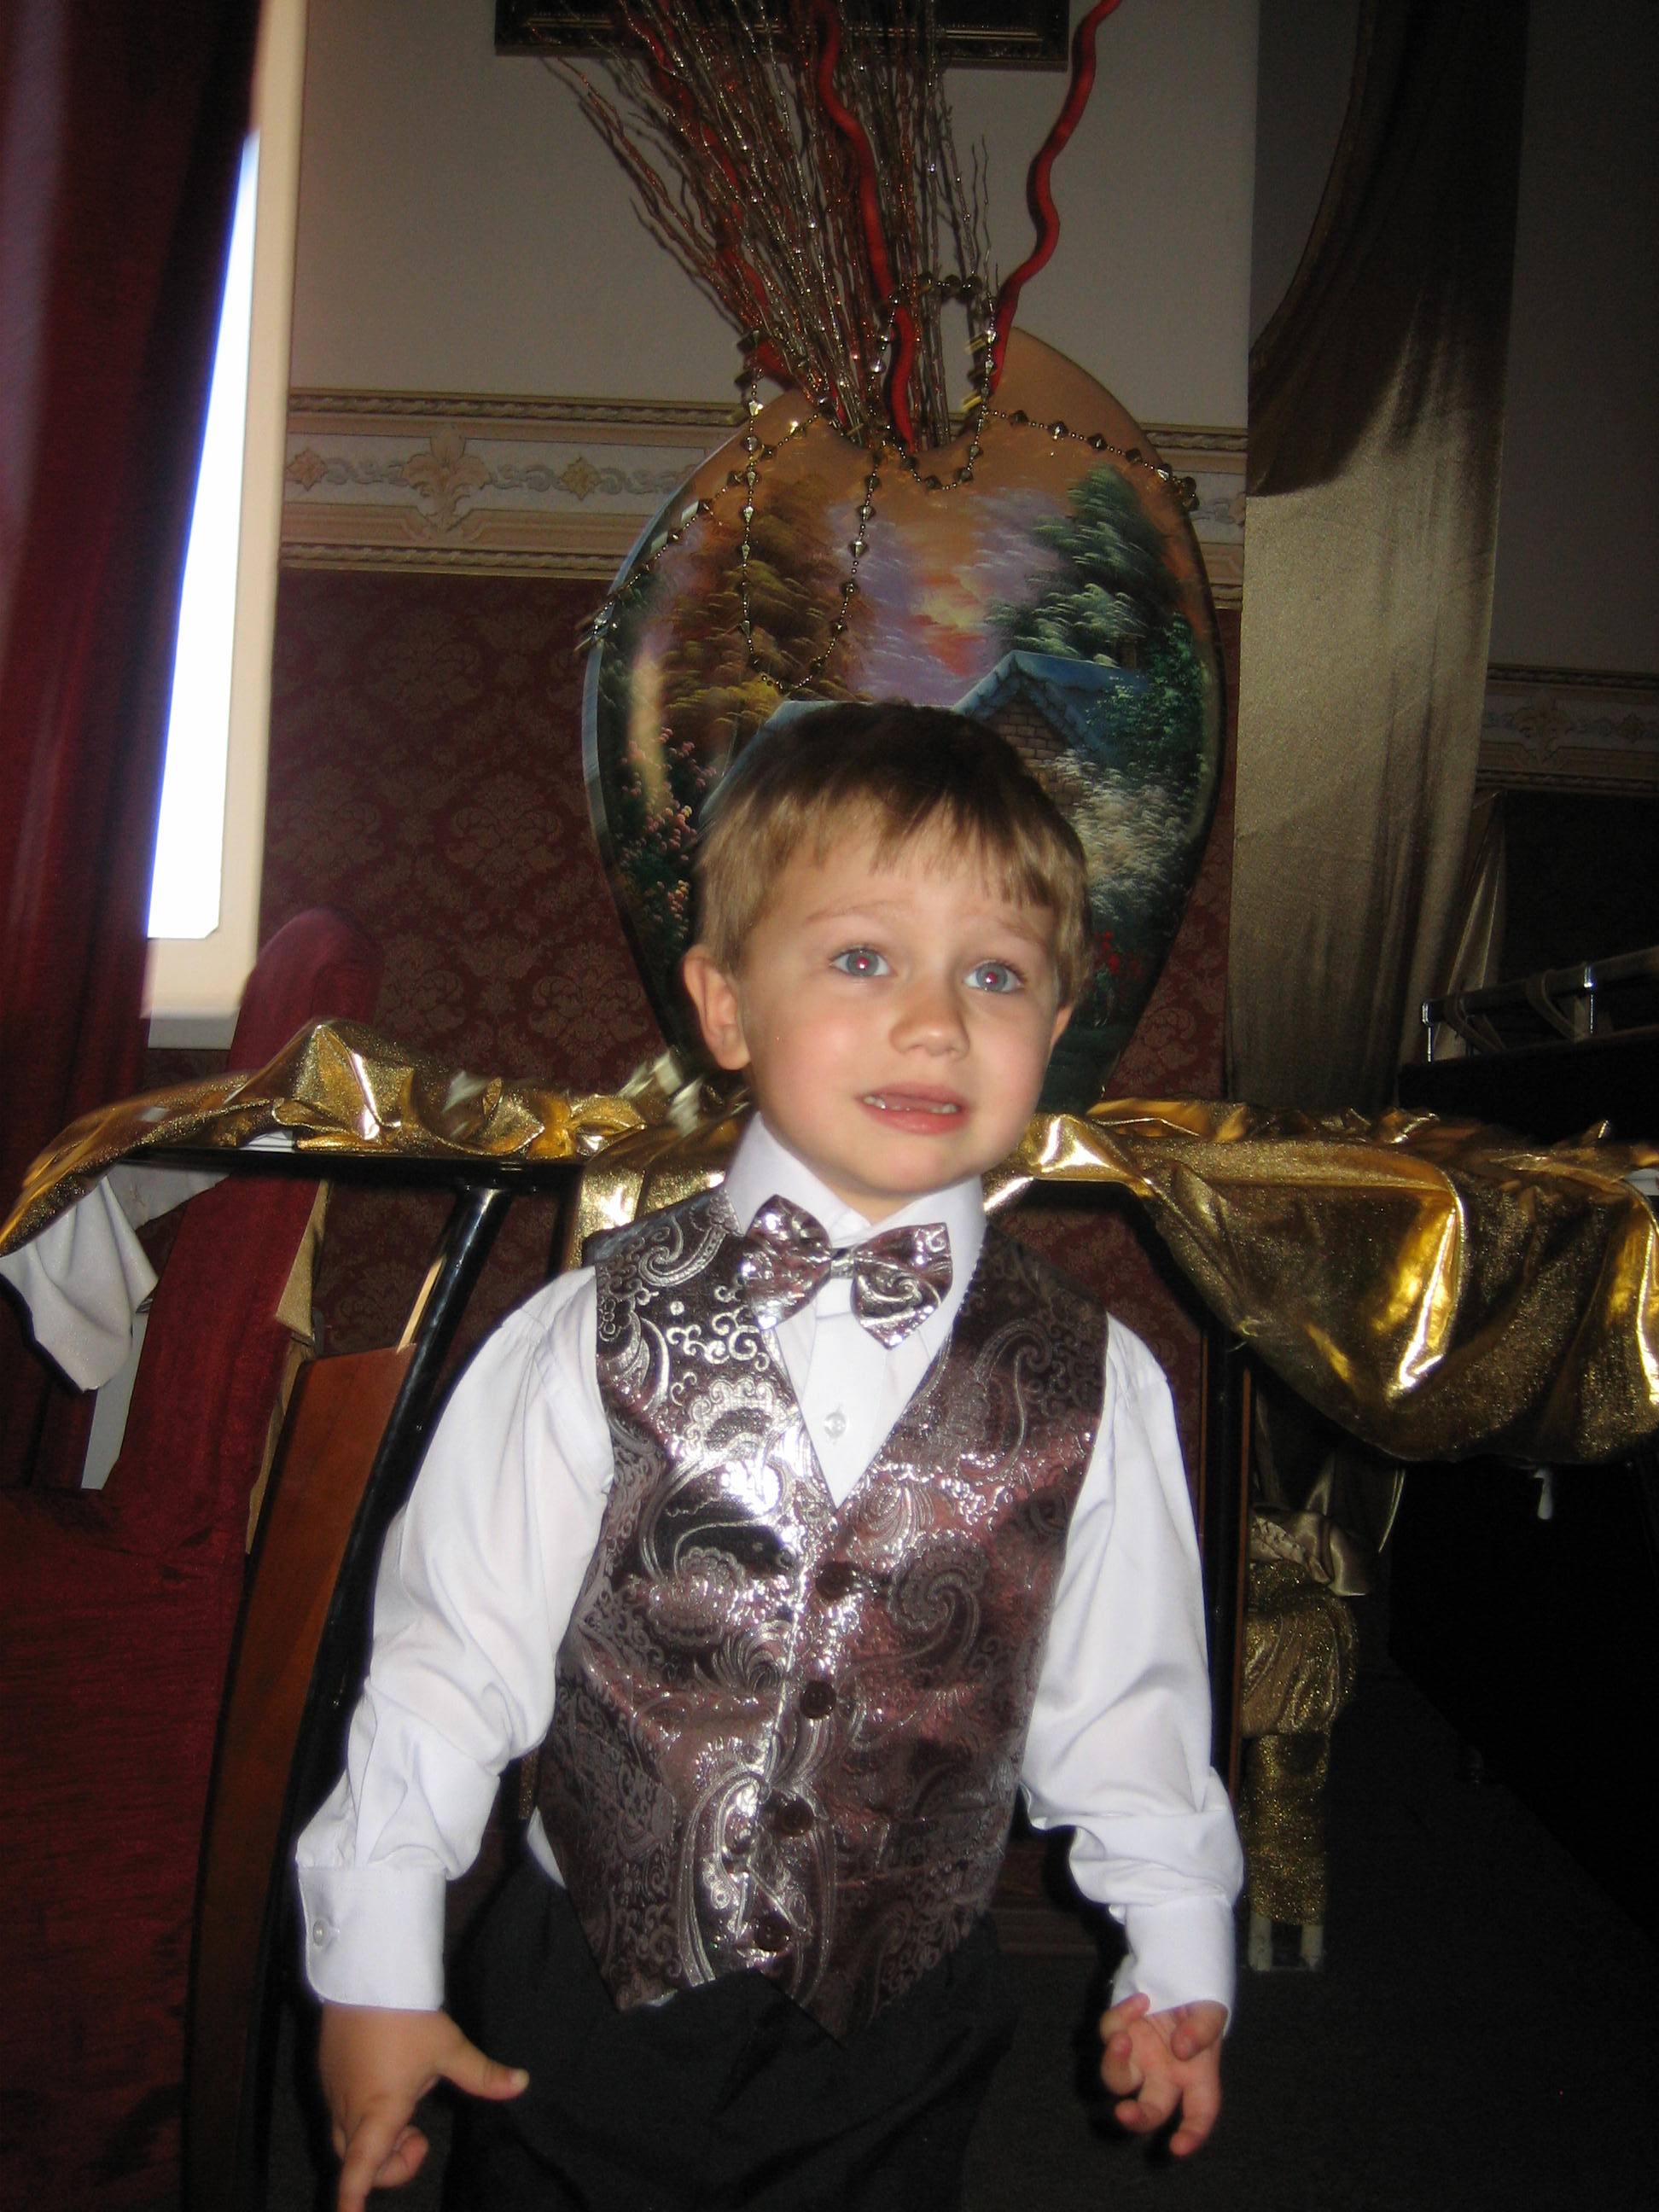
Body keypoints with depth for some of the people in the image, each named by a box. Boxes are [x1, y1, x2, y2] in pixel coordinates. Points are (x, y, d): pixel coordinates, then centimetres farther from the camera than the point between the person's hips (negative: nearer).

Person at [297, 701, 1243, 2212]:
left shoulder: (1090, 1382, -11)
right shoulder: (598, 1336, -15)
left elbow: (1124, 1683, 0)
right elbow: (452, 1648, -9)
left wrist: (1178, 1951, 8)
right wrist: (376, 1963, -4)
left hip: (899, 2043, 1)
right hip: (580, 2015, 0)